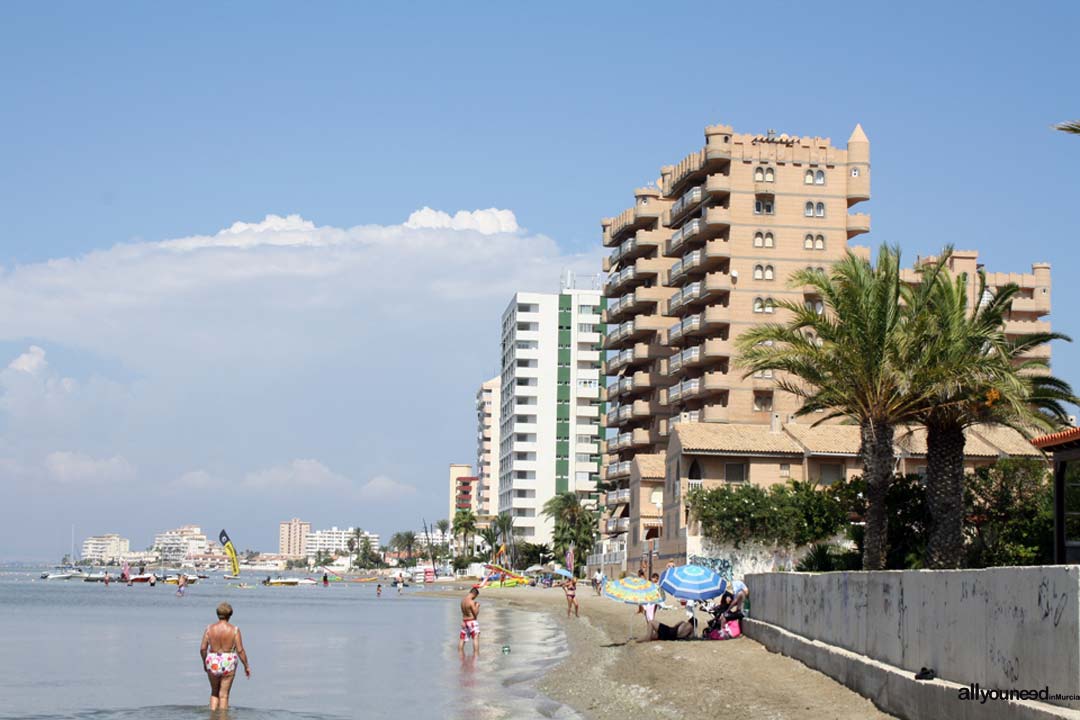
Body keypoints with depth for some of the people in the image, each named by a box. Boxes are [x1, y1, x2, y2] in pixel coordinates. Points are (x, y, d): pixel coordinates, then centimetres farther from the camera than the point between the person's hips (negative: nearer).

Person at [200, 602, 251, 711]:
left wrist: (204, 662, 14)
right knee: (224, 695, 6)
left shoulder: (210, 628, -4)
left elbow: (203, 648, -3)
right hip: (228, 664, -2)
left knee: (214, 692, 21)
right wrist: (246, 666, 1)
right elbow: (240, 650, -10)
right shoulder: (234, 629, -9)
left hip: (213, 664, 2)